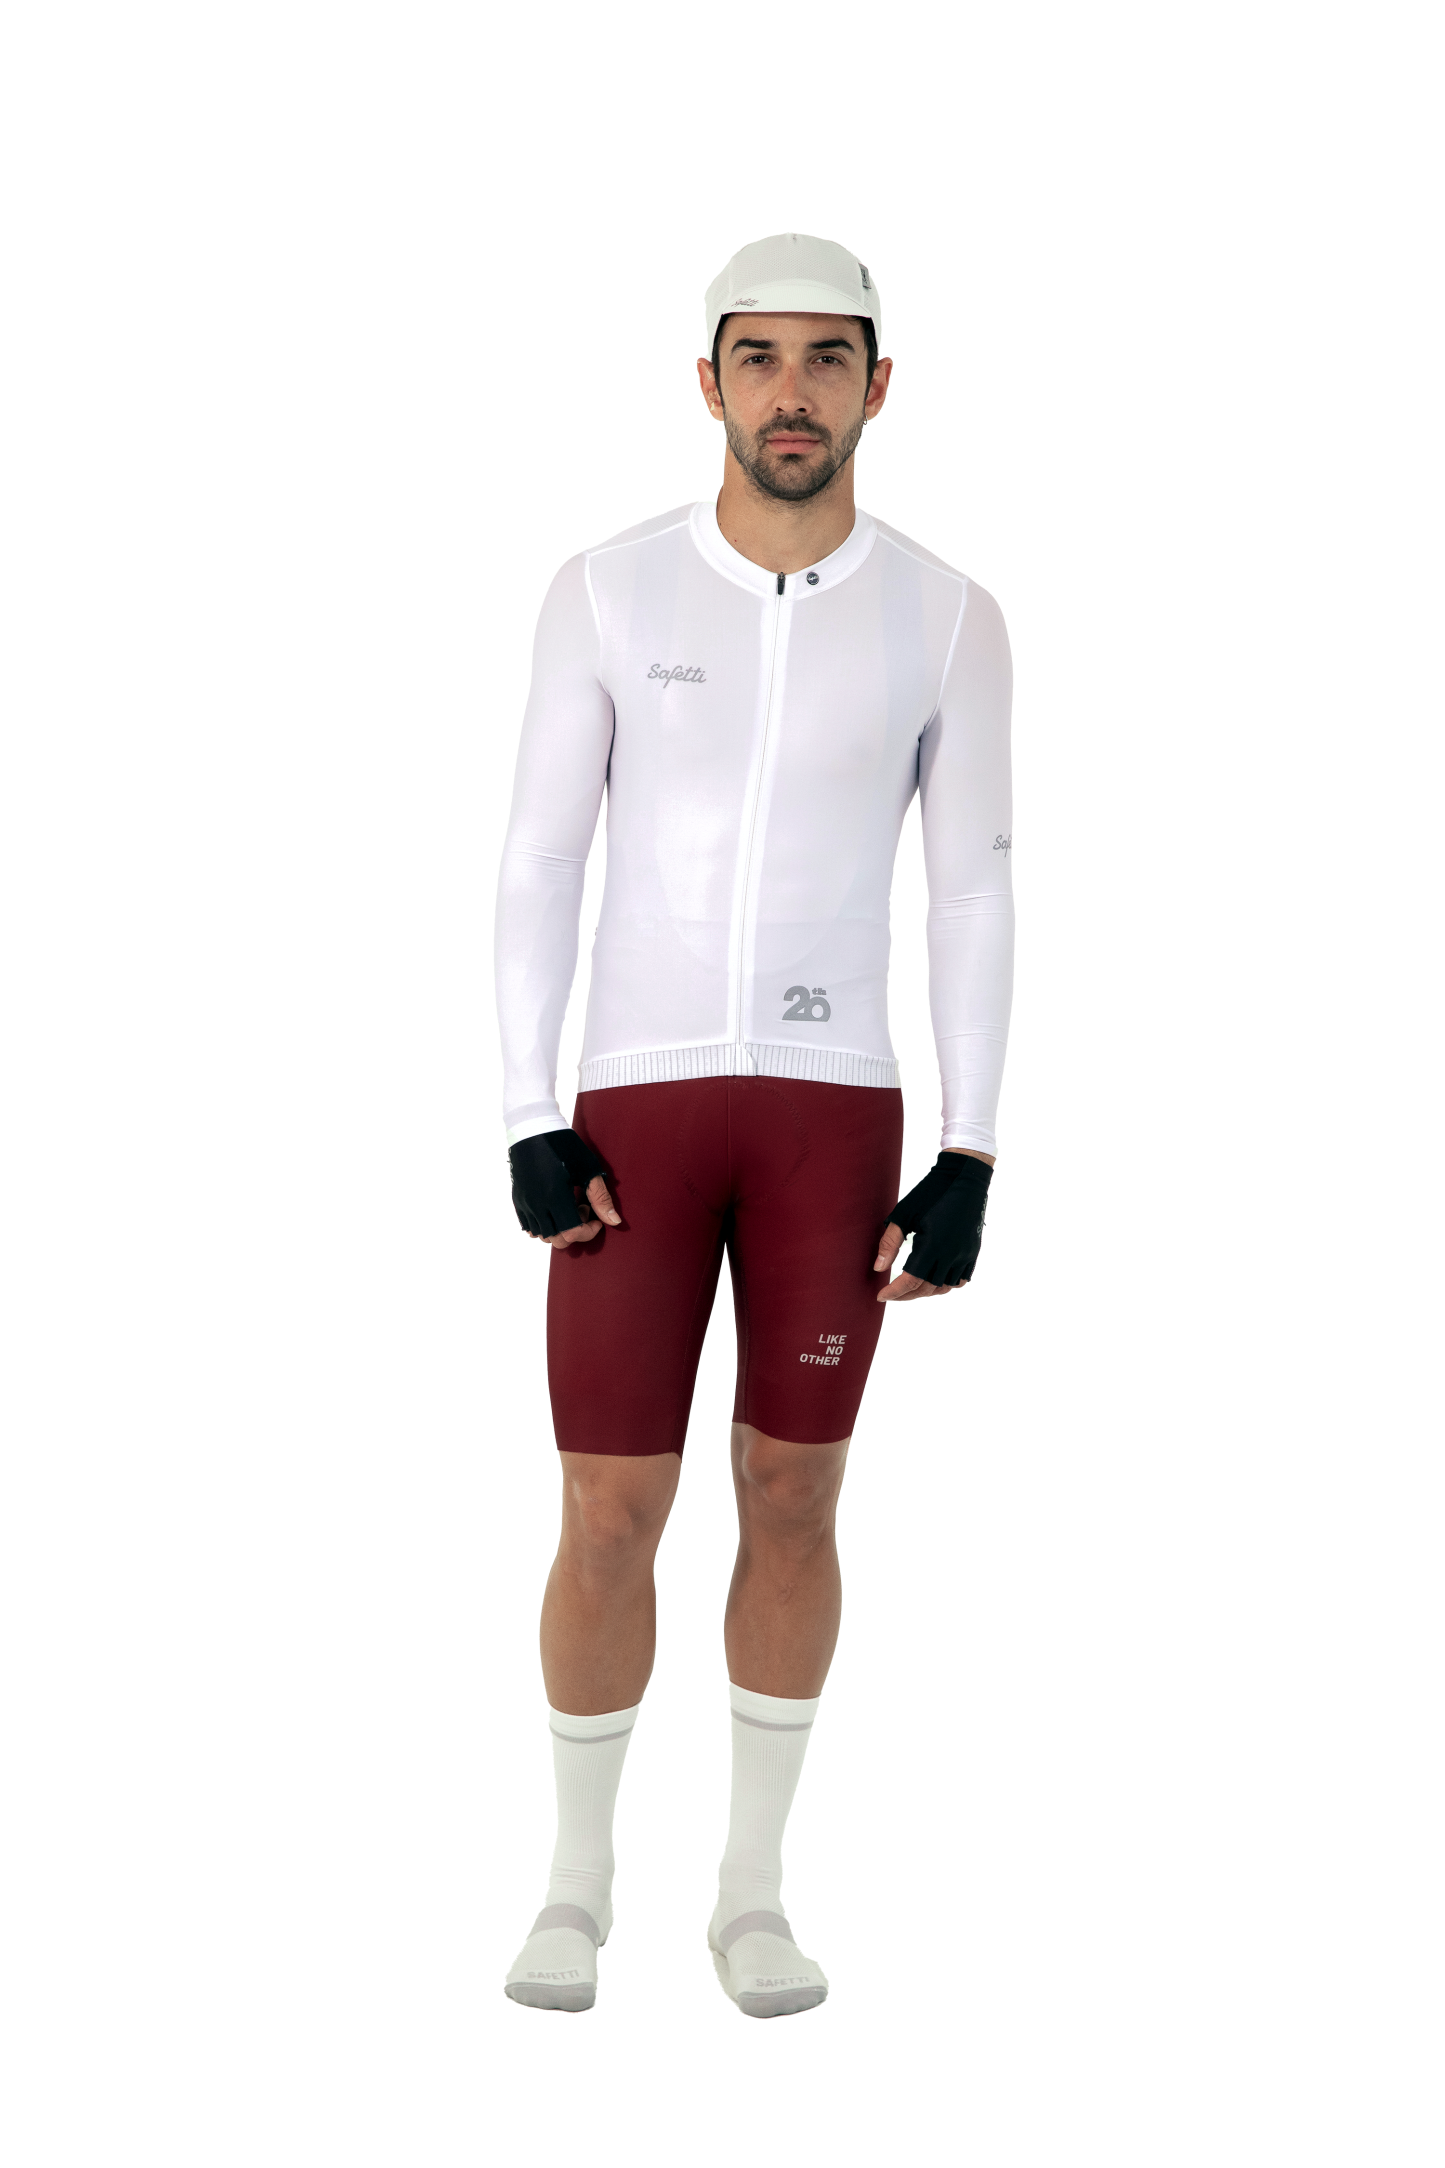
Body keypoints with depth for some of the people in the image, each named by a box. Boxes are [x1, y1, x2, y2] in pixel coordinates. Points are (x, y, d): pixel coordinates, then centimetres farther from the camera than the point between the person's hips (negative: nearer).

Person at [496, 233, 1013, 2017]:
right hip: (639, 1105, -1)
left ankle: (752, 1891, 23)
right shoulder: (607, 592, -3)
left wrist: (969, 1164, -4)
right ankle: (578, 1882, 21)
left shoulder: (947, 620, 0)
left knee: (791, 1499, 7)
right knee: (609, 1517, 0)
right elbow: (536, 869, -1)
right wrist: (528, 1128, -9)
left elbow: (974, 900, 2)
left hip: (836, 1108, 1)